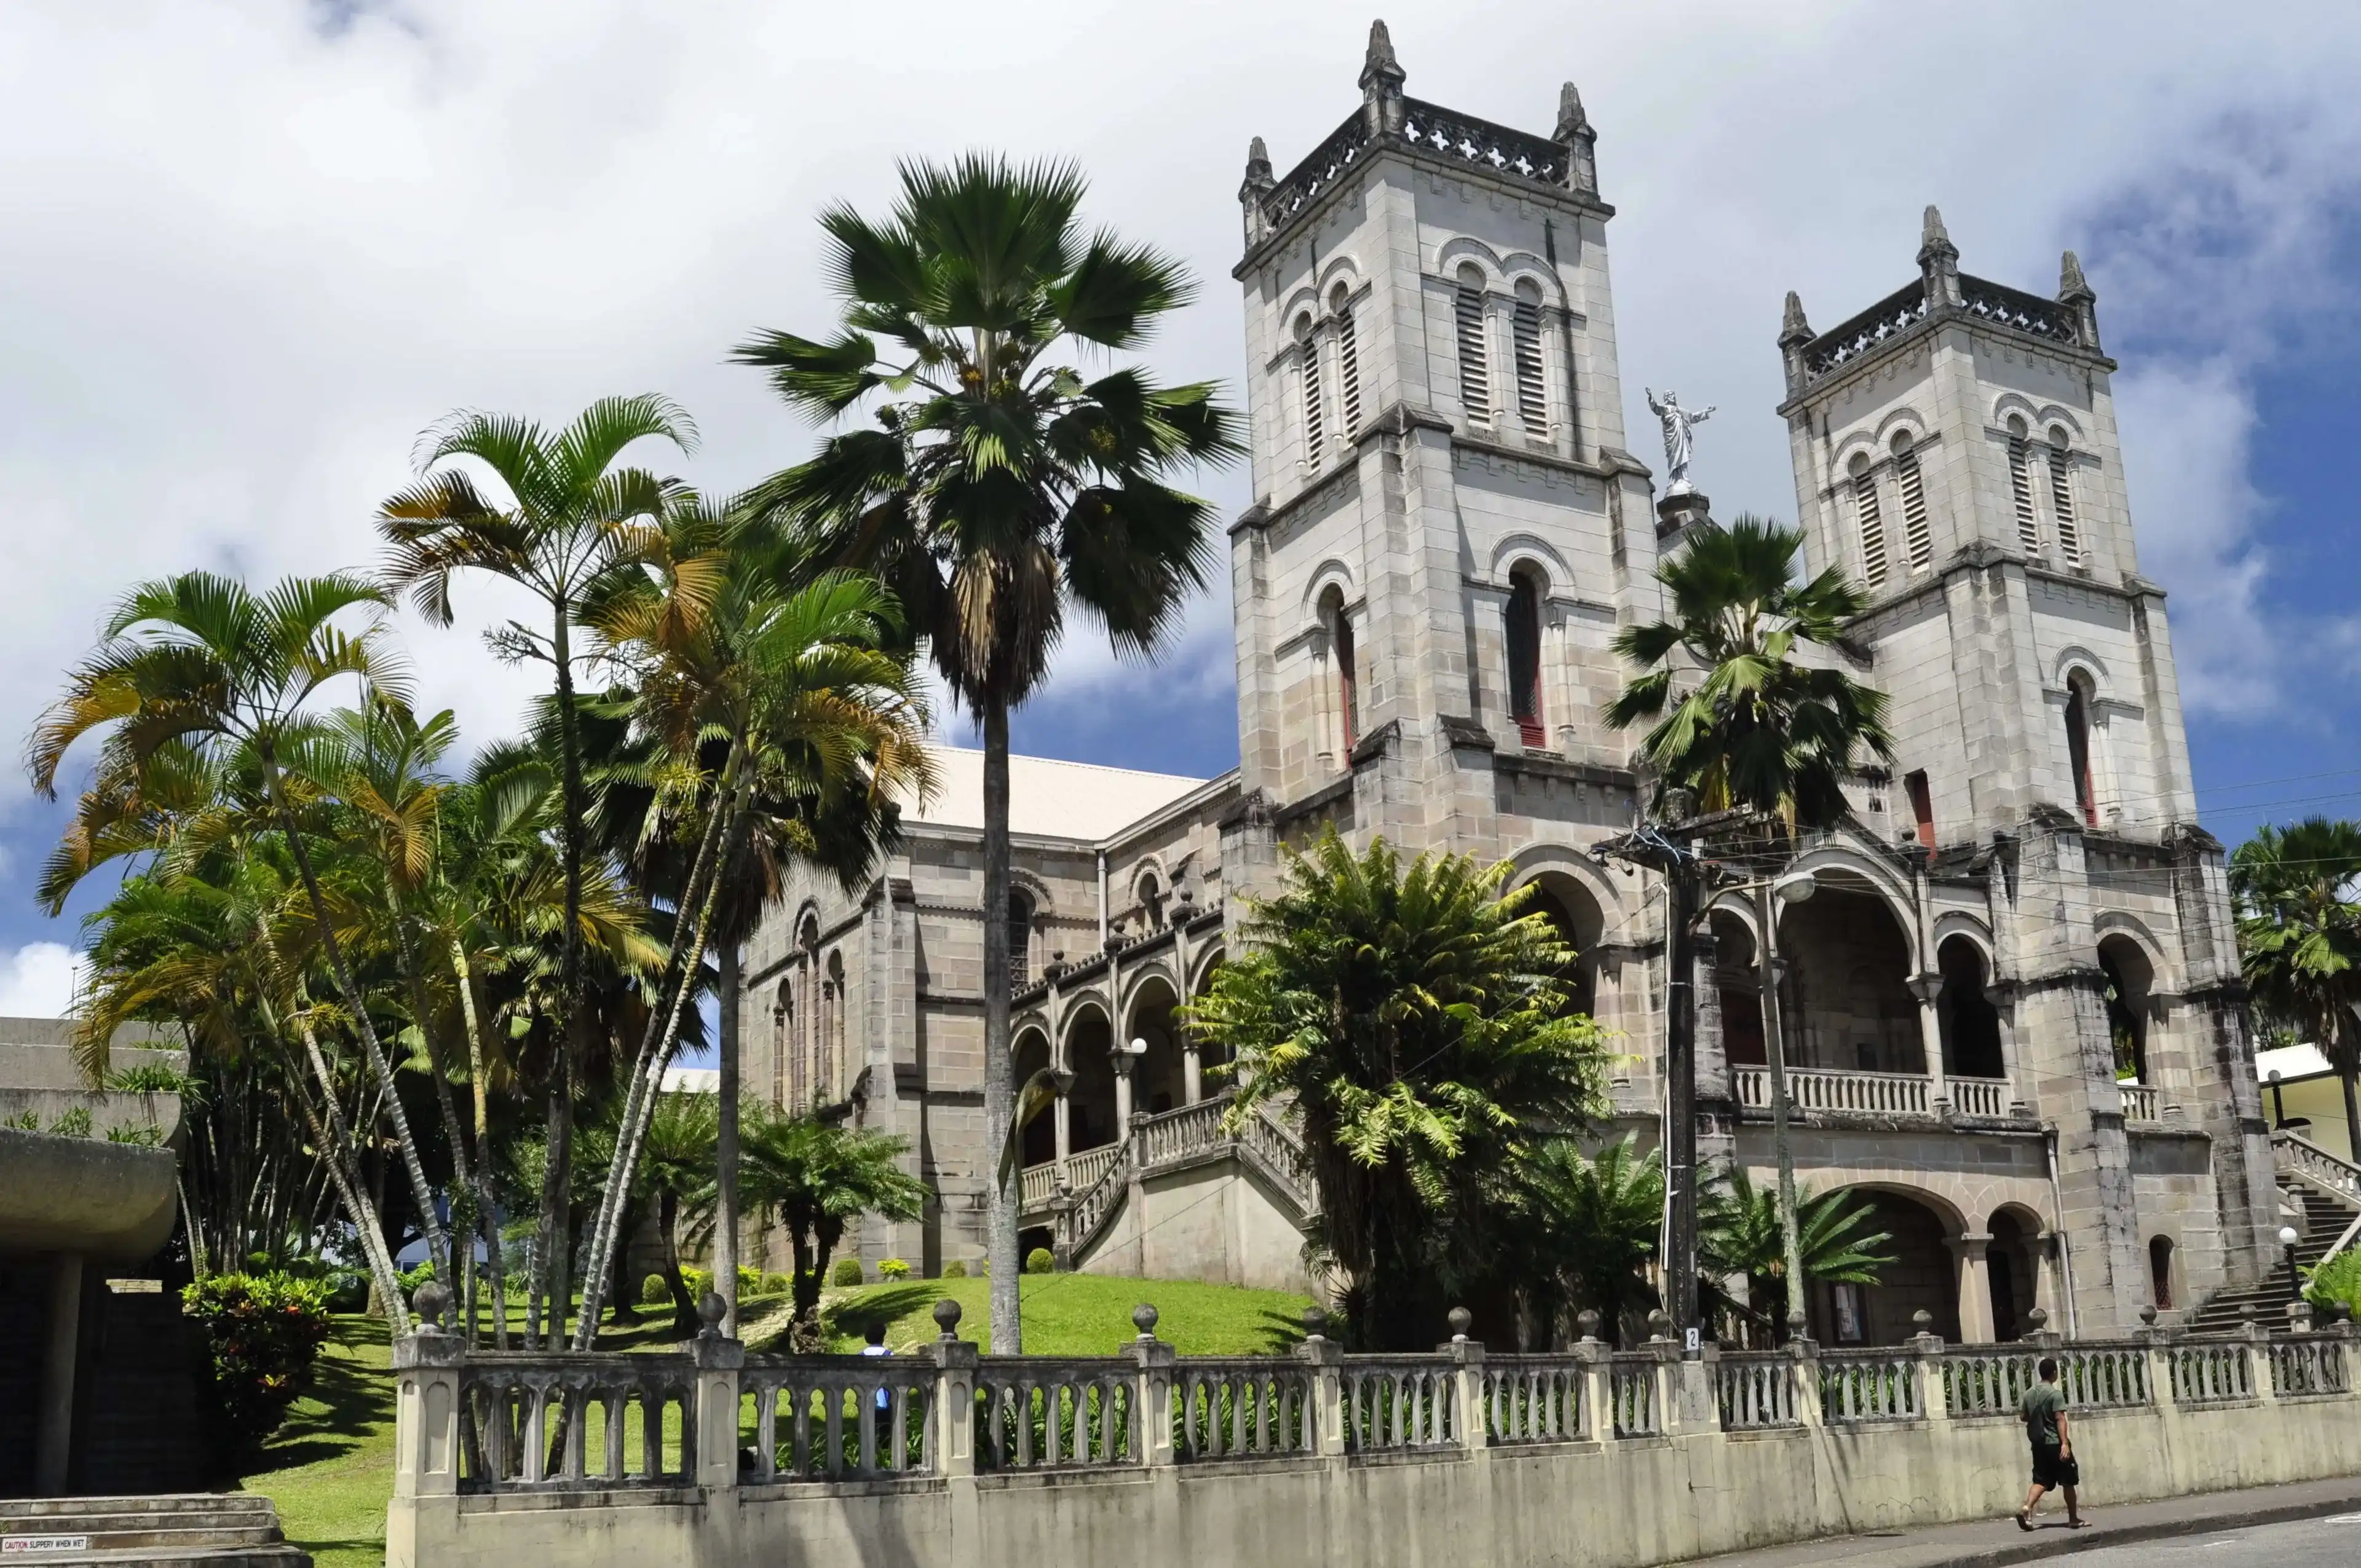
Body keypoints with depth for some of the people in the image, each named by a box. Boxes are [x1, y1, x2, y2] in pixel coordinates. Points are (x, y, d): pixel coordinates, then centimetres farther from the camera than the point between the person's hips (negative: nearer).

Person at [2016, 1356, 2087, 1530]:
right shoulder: (2055, 1393, -12)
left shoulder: (2029, 1393, 9)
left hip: (2038, 1444, 6)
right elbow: (2060, 1419, -20)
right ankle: (2074, 1519, 17)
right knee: (2068, 1481, 9)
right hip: (2055, 1443, -6)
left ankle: (2026, 1508, -17)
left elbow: (2024, 1416, 17)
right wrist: (2065, 1443, -24)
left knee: (2041, 1481, 5)